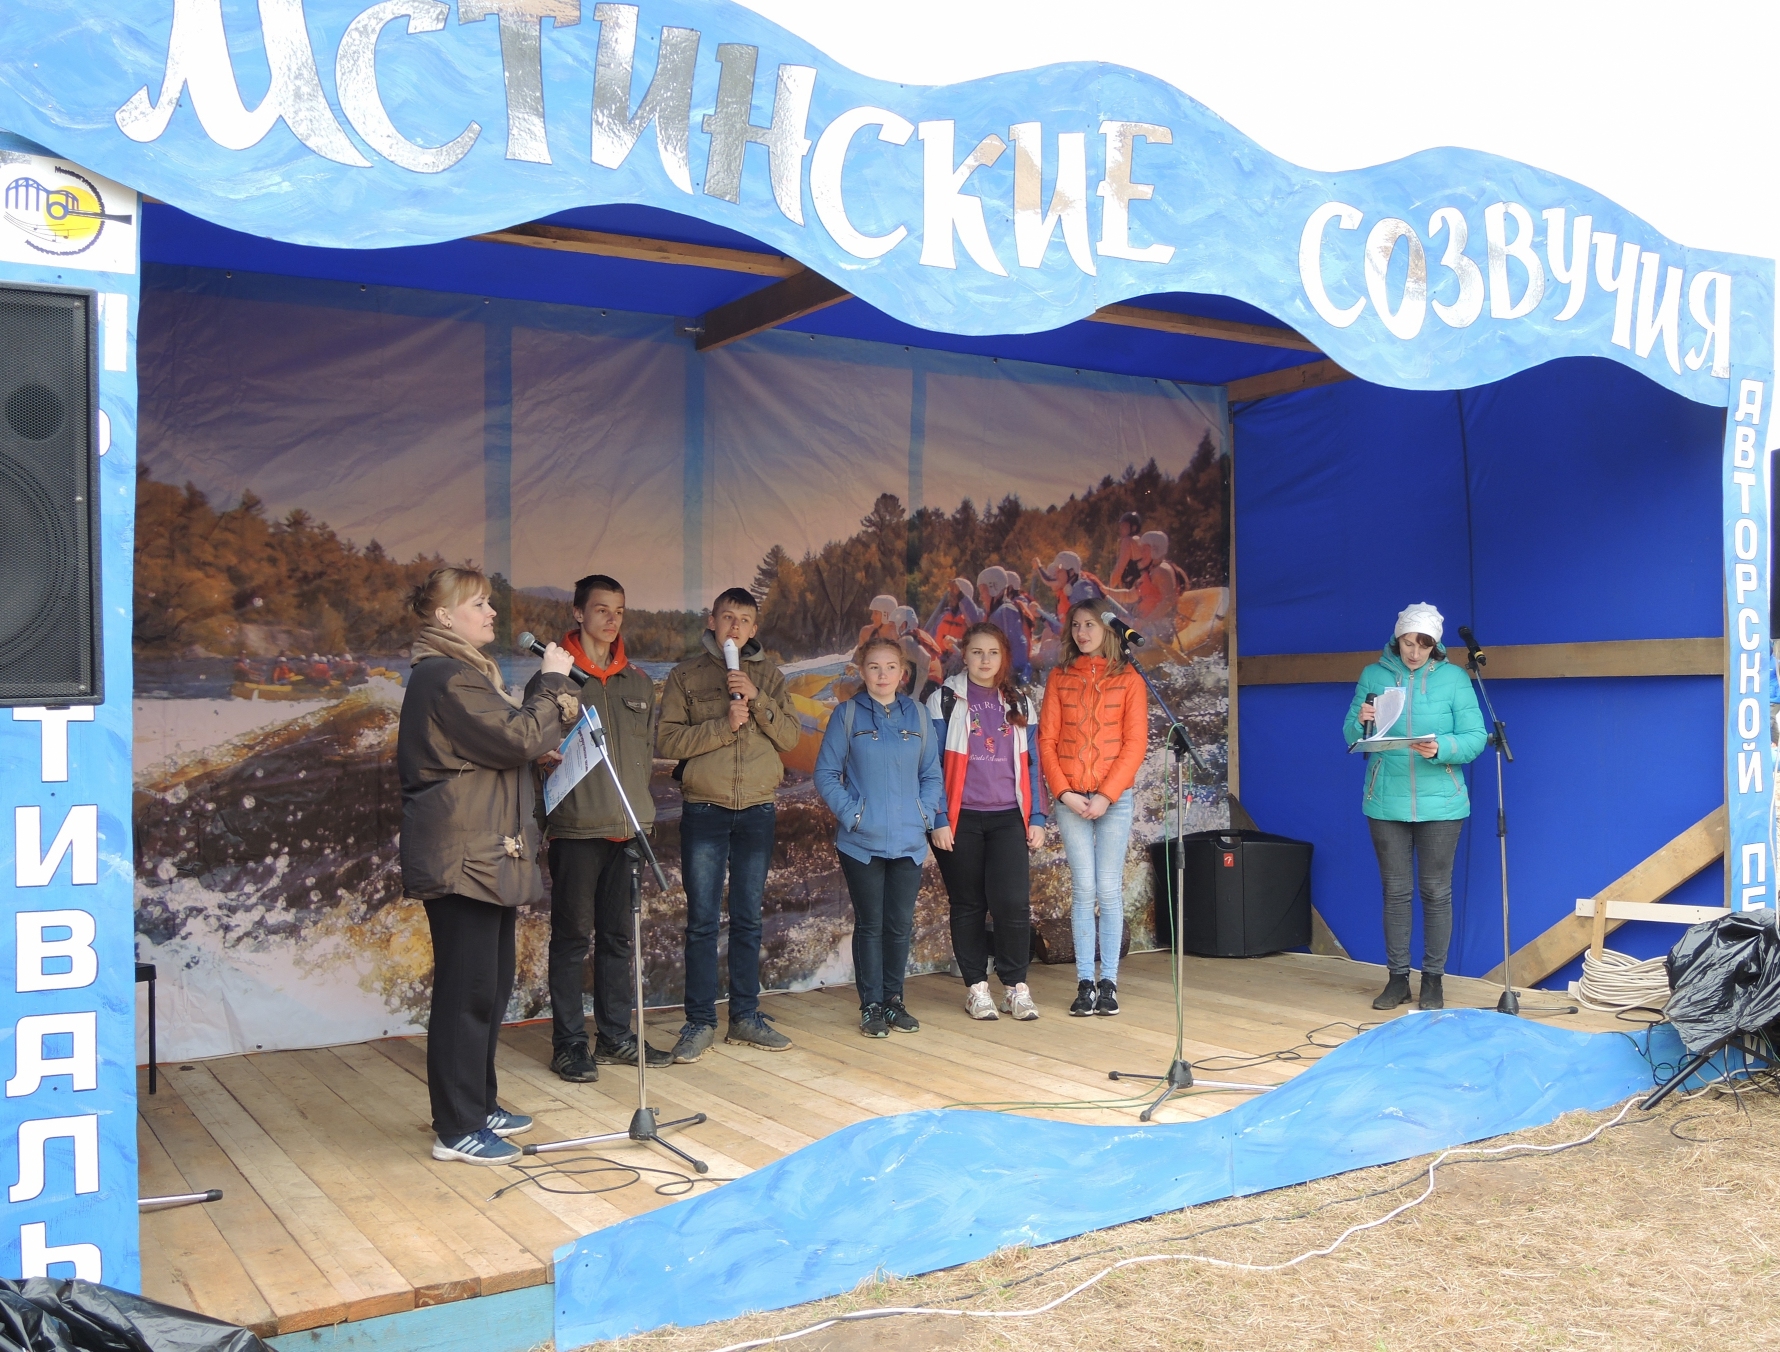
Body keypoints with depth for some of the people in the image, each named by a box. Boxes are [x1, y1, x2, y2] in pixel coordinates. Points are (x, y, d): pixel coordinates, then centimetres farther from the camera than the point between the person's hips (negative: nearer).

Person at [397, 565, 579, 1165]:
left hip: (488, 856, 11)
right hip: (462, 860, -11)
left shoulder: (465, 671, 20)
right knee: (467, 992, -5)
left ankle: (479, 1106, 27)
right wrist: (552, 681, -10)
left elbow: (504, 741, 20)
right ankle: (456, 1130, 2)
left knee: (491, 987, 16)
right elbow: (517, 740, -21)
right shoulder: (445, 678, -15)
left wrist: (552, 712, 5)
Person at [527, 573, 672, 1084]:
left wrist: (639, 789, 10)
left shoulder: (638, 681, 13)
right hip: (576, 828, -5)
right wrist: (545, 758, -24)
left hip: (628, 826, 5)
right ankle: (569, 1042, 12)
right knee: (573, 935, 2)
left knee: (618, 935, 12)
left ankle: (616, 1036, 22)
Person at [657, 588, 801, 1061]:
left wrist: (757, 699, -12)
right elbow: (667, 741, -7)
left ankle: (745, 1015, 18)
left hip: (757, 811, 2)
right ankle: (700, 1022, 8)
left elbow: (790, 736, 1)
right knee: (703, 921, 0)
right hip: (704, 812, -2)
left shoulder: (768, 675, 10)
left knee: (747, 920, 9)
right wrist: (725, 724, -16)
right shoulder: (686, 676, 3)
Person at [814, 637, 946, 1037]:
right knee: (870, 924, 4)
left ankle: (894, 1000, 22)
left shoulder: (916, 715, 6)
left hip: (909, 840, 3)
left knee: (901, 924, 8)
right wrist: (850, 814, -11)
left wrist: (927, 813, -3)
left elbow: (932, 774, 10)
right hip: (862, 841, -3)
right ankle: (871, 1005, 14)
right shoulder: (847, 715, -2)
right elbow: (826, 774, -2)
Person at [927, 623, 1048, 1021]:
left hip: (1008, 819, 2)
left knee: (1013, 901, -9)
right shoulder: (945, 700, 1)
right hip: (961, 819, -2)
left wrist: (1036, 818, 6)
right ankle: (976, 986, 17)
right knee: (968, 905, 6)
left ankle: (1016, 985, 5)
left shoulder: (1019, 703, 12)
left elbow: (1029, 763, 13)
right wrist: (938, 820, -8)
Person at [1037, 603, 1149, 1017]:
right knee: (1083, 889, 1)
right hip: (1070, 798, 1)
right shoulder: (1059, 678, 8)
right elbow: (1046, 739, 4)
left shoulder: (1128, 680, 2)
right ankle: (1085, 983, 6)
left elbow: (1135, 743, -3)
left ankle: (1109, 982, 8)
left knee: (1109, 889, 0)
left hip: (1114, 798, -1)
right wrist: (1063, 792, -7)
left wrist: (1107, 795, -11)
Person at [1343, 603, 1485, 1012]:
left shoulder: (1454, 678, -2)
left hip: (1440, 804, -1)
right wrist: (1361, 722, -20)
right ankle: (1397, 977, 16)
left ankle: (1433, 979, 17)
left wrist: (1440, 748, -25)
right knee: (1395, 892, 7)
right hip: (1386, 804, 1)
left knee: (1436, 892, 6)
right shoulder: (1373, 675, 3)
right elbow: (1351, 737, 2)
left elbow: (1475, 738, -7)